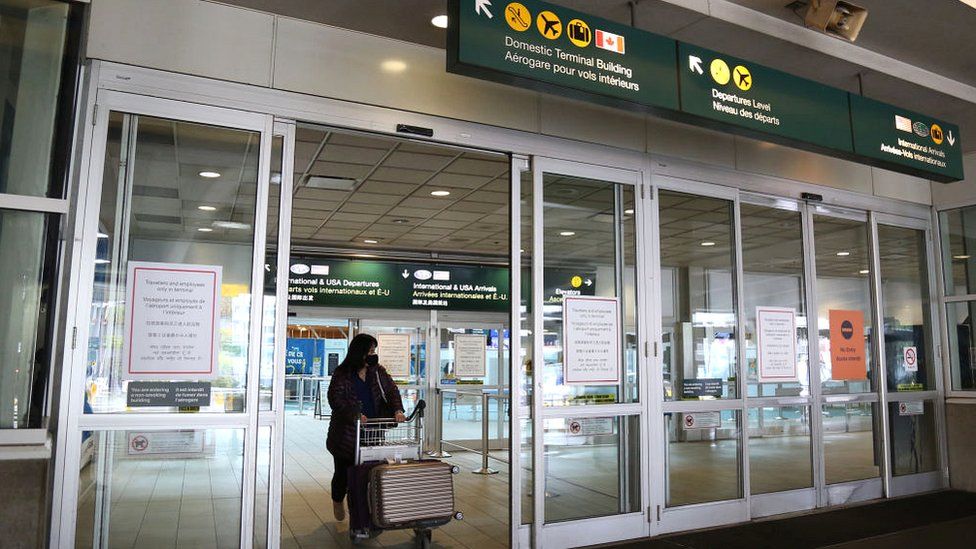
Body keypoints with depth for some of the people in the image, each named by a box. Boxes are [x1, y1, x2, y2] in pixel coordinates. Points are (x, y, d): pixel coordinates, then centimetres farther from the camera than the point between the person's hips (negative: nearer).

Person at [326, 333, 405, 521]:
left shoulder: (379, 372, 8)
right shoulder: (342, 375, -5)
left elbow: (392, 391, 4)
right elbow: (336, 400, -12)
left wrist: (398, 410, -15)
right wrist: (355, 414, -26)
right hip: (347, 433, -3)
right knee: (343, 471, 11)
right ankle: (337, 501, 39)